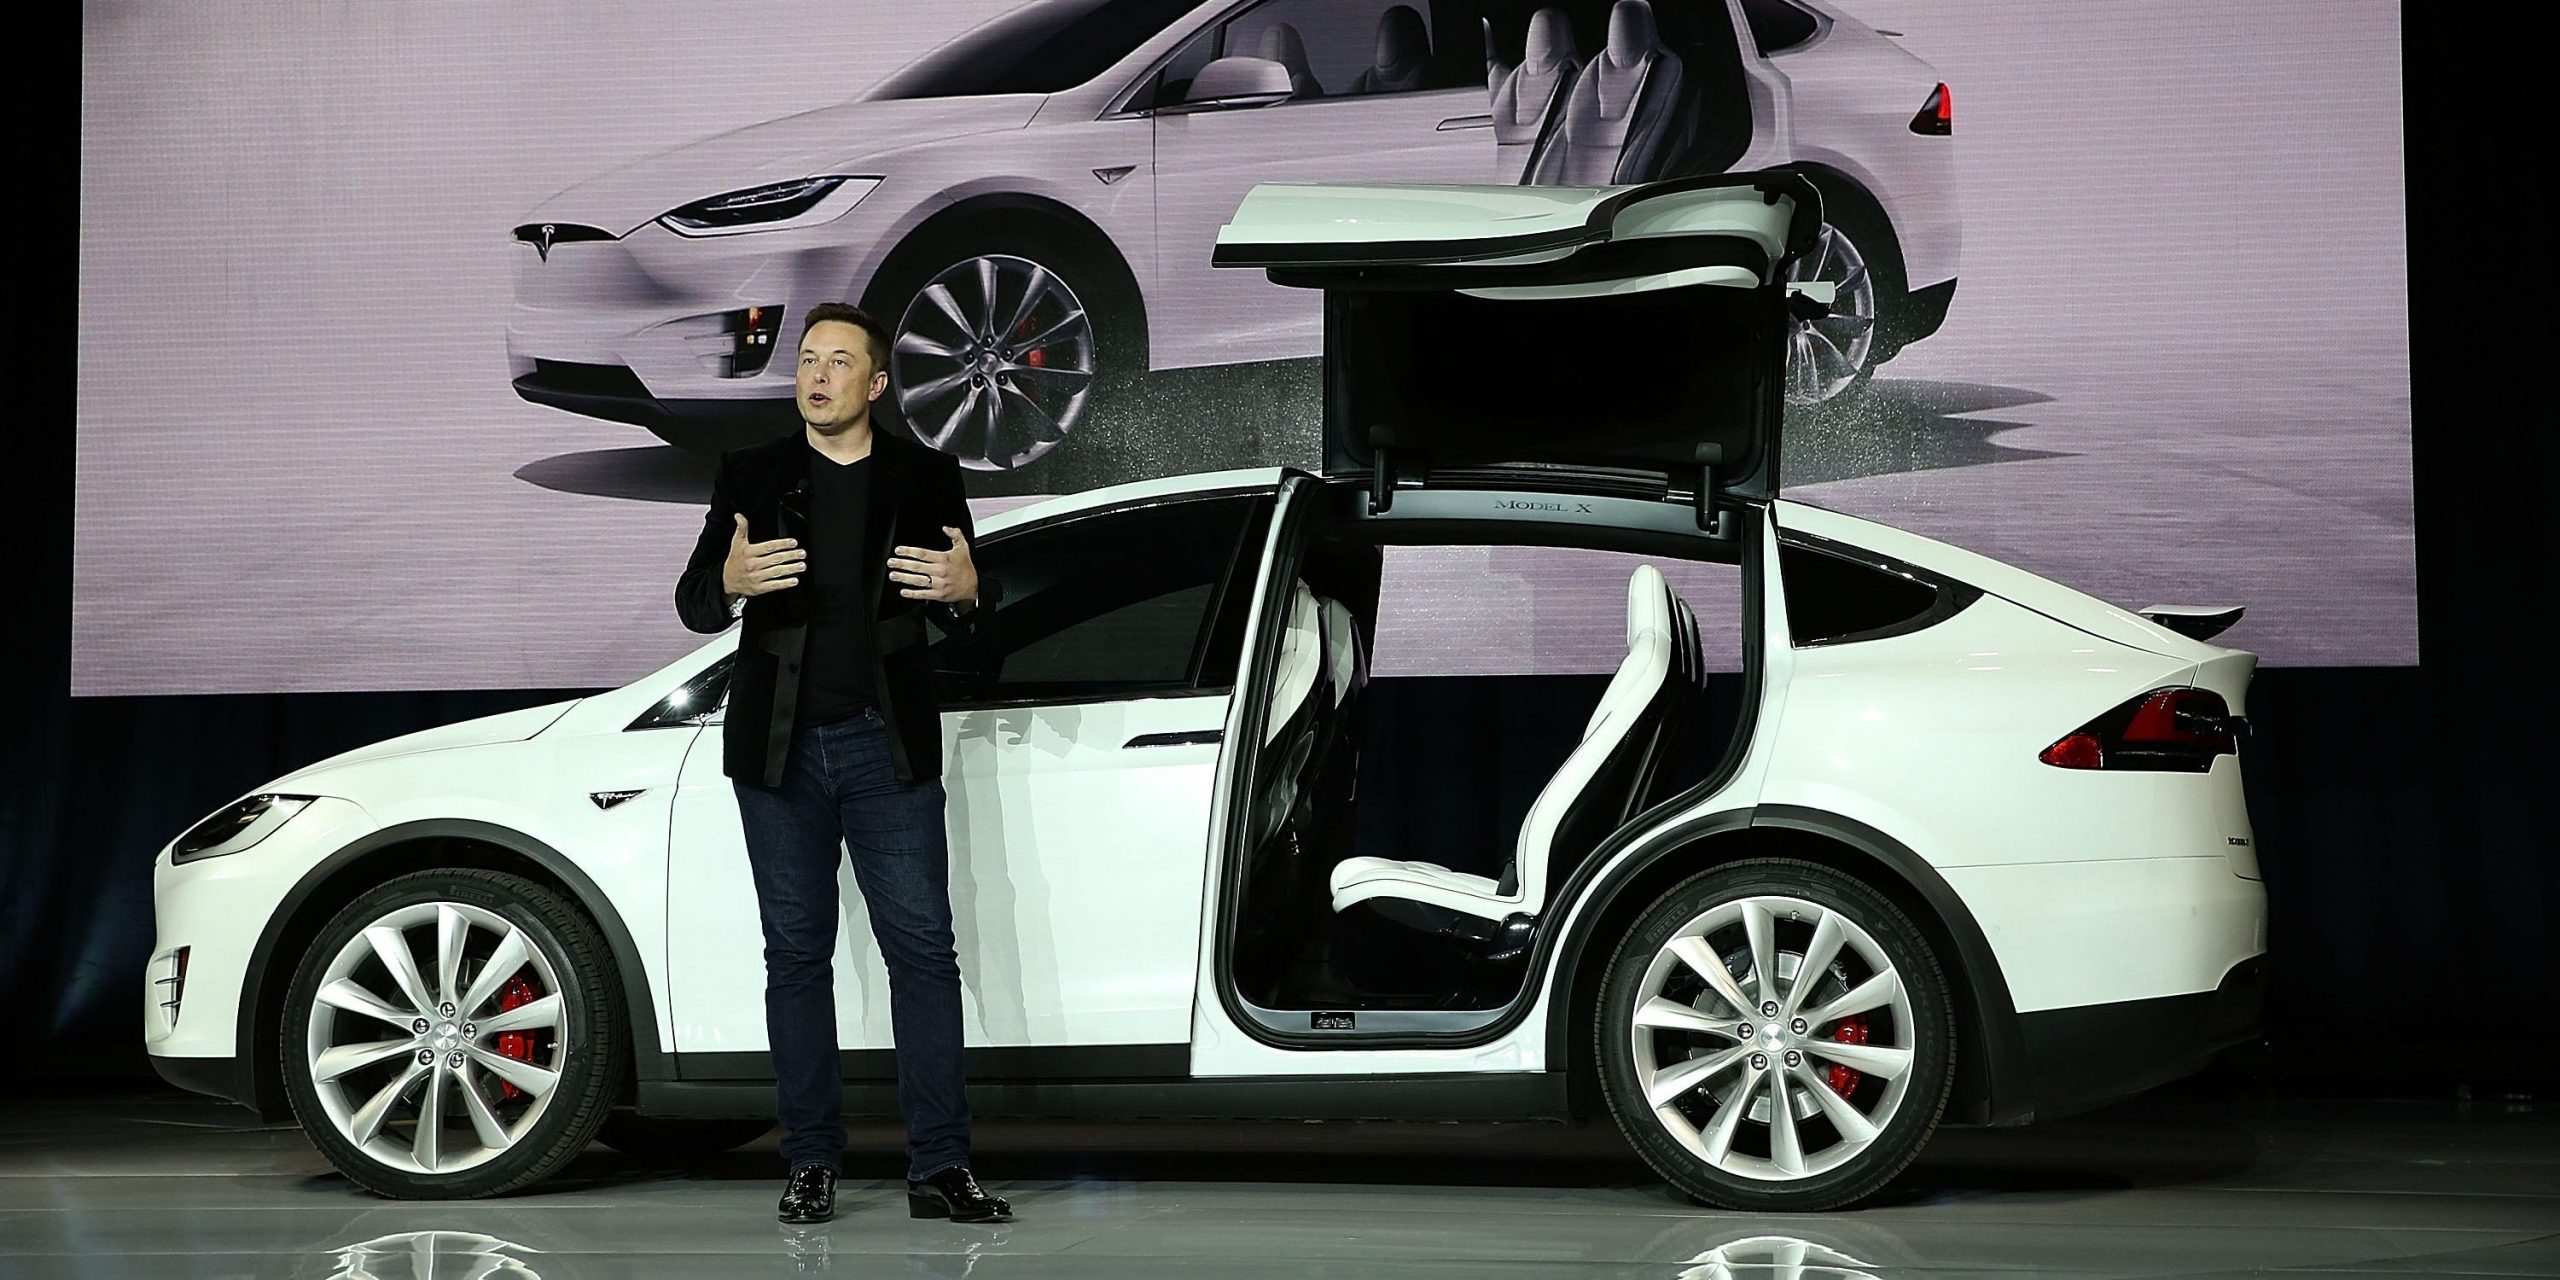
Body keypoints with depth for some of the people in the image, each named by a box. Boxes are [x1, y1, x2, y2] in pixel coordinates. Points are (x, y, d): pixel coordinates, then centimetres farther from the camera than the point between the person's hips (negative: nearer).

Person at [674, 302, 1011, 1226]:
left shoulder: (925, 479, 6)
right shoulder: (751, 475, 6)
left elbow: (960, 628, 7)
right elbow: (693, 605, 2)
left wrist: (962, 593, -17)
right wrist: (729, 583, -22)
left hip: (887, 744, -1)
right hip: (779, 748, 1)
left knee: (923, 948, -5)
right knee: (796, 953, 5)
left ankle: (939, 1167, -4)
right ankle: (812, 1163, 11)